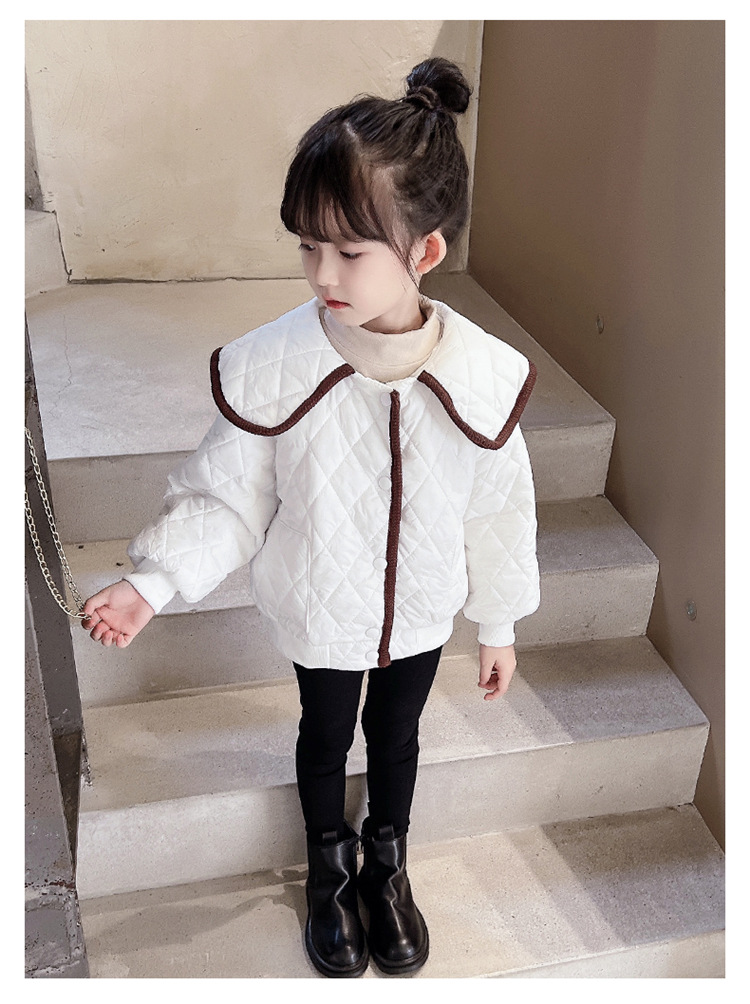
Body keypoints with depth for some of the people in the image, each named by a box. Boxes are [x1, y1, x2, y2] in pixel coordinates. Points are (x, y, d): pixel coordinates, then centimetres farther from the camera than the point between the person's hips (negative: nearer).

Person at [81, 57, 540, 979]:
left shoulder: (483, 375, -22)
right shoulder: (272, 367, -26)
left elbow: (497, 511, -8)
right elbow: (224, 497, -14)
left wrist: (498, 623, 3)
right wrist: (152, 583, -26)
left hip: (421, 614, 1)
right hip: (320, 616, -1)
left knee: (396, 738, 26)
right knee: (325, 740, 25)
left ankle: (386, 864, 57)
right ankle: (330, 870, 56)